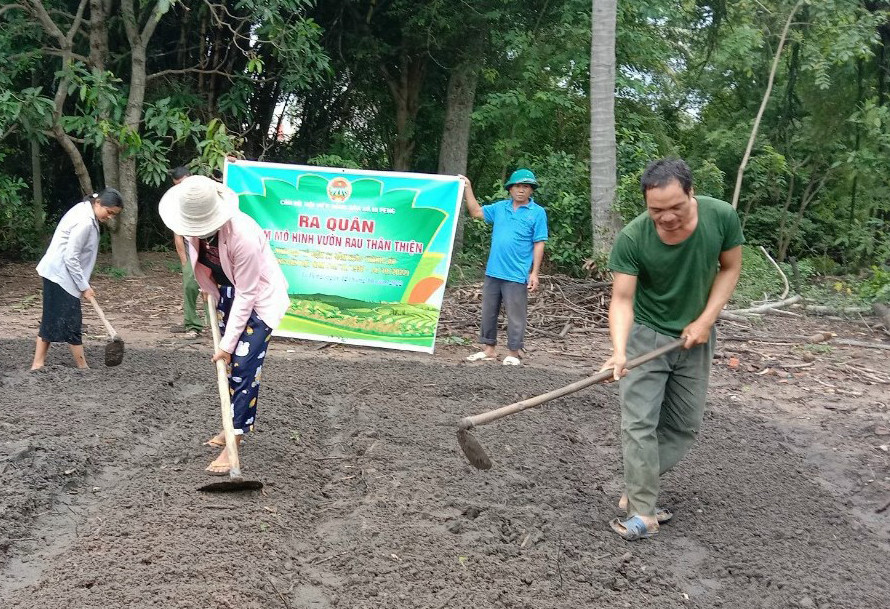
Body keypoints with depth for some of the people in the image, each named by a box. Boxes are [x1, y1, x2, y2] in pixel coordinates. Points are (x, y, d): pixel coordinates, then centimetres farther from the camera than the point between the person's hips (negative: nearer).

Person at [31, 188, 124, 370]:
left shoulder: (84, 210, 8)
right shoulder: (85, 222, -22)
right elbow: (71, 258, -22)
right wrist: (84, 286, -15)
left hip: (56, 274, 10)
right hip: (61, 275, -10)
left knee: (52, 320, 11)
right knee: (71, 321, -3)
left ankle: (38, 365, 14)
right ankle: (82, 367, 3)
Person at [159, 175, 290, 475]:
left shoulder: (243, 235, -36)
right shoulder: (194, 227, -16)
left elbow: (246, 294, -29)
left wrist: (227, 343, -25)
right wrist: (207, 286, 17)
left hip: (257, 297, -7)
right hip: (227, 291, 7)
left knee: (244, 367, -11)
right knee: (231, 364, 12)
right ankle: (234, 428, 25)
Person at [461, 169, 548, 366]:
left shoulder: (537, 213, -3)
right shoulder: (500, 207, 10)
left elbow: (539, 244, -5)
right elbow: (476, 211, 22)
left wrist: (534, 273, -9)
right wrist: (467, 188, 17)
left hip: (516, 276, -5)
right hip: (493, 272, 5)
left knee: (515, 317, 1)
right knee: (488, 312, 12)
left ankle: (513, 354, 12)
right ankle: (489, 349, 24)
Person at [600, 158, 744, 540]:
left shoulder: (721, 217, -19)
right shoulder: (632, 239, -25)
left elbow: (729, 268, -3)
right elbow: (622, 299, -25)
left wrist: (705, 321, -13)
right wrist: (619, 351, -42)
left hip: (695, 337, 3)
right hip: (646, 335, -3)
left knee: (684, 426, 9)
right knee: (640, 424, -9)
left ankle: (635, 492, 22)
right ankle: (642, 512, 0)